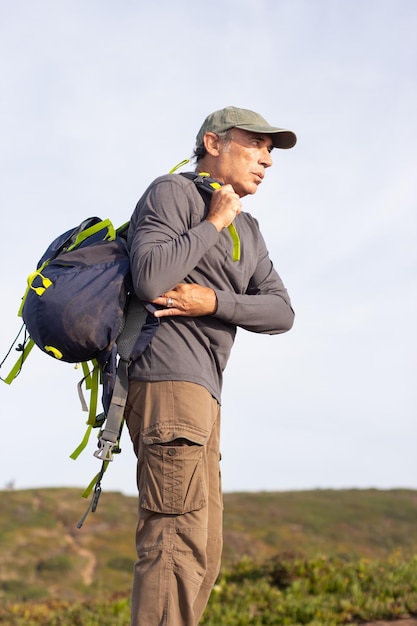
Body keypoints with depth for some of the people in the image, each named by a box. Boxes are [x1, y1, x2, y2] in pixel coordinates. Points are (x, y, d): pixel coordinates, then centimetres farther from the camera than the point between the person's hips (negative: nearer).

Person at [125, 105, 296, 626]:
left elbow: (280, 312, 10)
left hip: (200, 391, 9)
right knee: (178, 543, -17)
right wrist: (213, 223, -7)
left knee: (203, 554, 8)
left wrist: (213, 302, -7)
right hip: (167, 378, -9)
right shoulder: (171, 193, 0)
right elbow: (149, 280, -18)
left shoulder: (247, 231, 24)